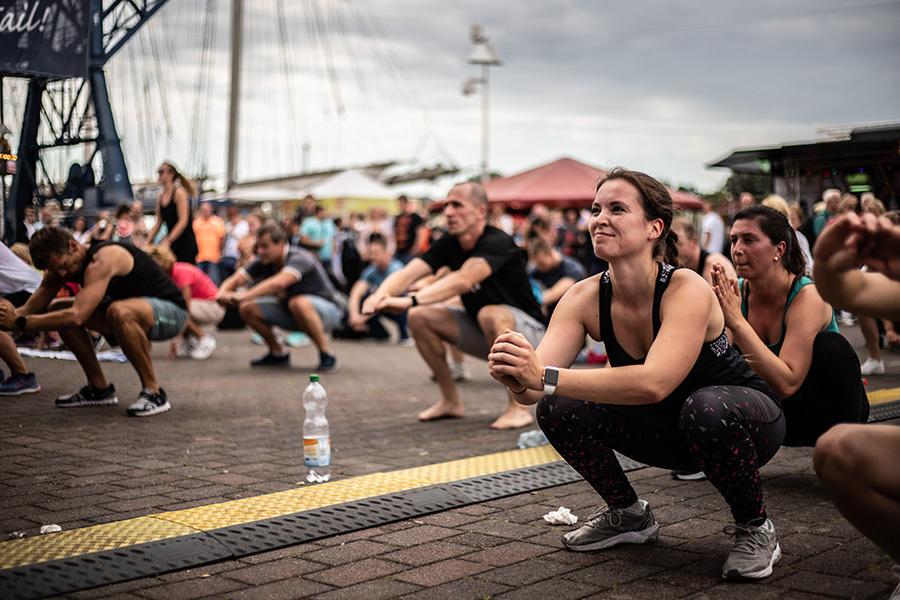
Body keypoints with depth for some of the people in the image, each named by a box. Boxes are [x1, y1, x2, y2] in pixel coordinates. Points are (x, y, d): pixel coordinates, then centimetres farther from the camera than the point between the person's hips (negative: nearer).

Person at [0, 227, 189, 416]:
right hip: (130, 313, 9)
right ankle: (100, 388, 8)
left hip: (172, 310, -9)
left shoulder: (102, 261, -28)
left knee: (120, 312, -40)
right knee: (60, 312, -2)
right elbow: (32, 308, -6)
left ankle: (153, 392, -23)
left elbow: (75, 317, -38)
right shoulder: (61, 264, -2)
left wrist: (20, 323, -36)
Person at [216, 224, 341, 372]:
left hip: (326, 309, -7)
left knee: (299, 303, -40)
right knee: (248, 309, -7)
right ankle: (278, 353, 11)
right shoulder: (264, 262, -4)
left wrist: (244, 296, -50)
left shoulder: (299, 258, -26)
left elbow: (279, 283, -45)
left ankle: (327, 355, -22)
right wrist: (222, 294, -34)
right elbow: (234, 280, -11)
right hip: (290, 312, 7)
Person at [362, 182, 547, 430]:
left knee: (490, 314, -38)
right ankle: (451, 400, 5)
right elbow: (409, 272, -19)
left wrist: (410, 300, -54)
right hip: (481, 332, 7)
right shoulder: (449, 244, -4)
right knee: (420, 317, -8)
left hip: (526, 329, -7)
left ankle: (518, 407, -23)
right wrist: (381, 294, -41)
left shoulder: (497, 243, -25)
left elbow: (463, 280, -43)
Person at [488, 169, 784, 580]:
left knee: (706, 408, -39)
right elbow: (534, 386, -23)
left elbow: (654, 383, -46)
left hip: (742, 416, -5)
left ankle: (755, 528, -10)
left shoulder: (687, 290, -30)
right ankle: (627, 515, 13)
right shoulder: (585, 298, -14)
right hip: (669, 427, 5)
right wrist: (518, 381, -48)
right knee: (558, 409, -12)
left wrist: (546, 377, -52)